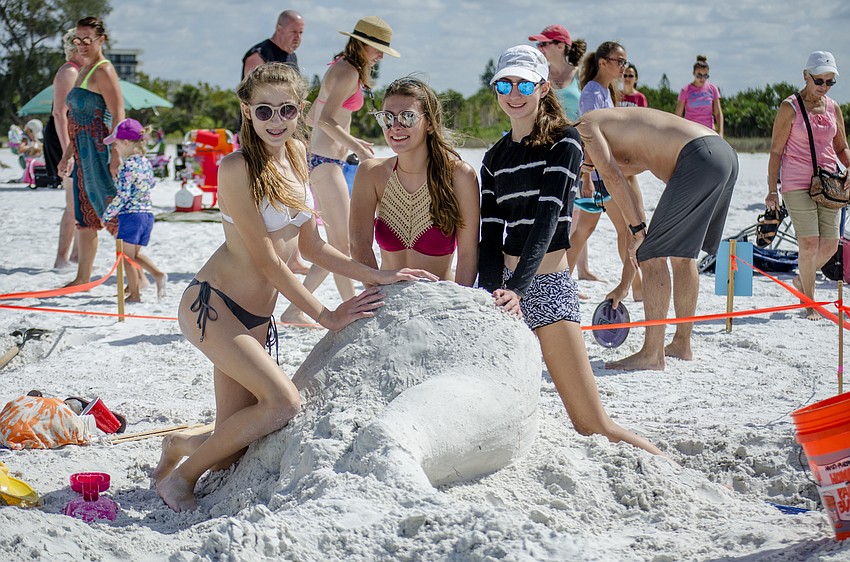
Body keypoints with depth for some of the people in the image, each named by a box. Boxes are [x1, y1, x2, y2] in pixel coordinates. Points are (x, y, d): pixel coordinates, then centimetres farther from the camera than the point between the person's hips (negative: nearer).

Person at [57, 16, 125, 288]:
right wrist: (68, 155, 26)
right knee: (84, 216, 13)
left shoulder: (103, 70, -10)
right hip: (84, 153, 10)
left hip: (100, 151, -10)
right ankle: (82, 278, 20)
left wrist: (115, 156, -25)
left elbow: (118, 115, -18)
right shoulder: (84, 71, 19)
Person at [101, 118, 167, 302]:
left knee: (127, 256, 2)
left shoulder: (127, 166, -15)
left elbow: (122, 196, -17)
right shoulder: (146, 163, 9)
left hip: (130, 215, -8)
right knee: (135, 254, 18)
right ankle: (158, 274, -1)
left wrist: (106, 215, -9)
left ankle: (134, 294, 3)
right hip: (148, 214, 8)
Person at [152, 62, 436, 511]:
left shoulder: (296, 154, 7)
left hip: (257, 317, 8)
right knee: (283, 402, -24)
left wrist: (376, 276, 9)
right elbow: (267, 261, -16)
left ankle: (179, 445, 37)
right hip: (212, 305, -7)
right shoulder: (237, 167, -16)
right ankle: (179, 476, -5)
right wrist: (326, 316, -12)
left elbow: (310, 246, 14)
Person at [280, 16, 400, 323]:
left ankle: (294, 310, 15)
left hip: (320, 158, 10)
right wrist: (356, 147, -22)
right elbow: (326, 119, -22)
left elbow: (312, 117, 23)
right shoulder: (349, 72, -11)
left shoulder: (340, 68, 19)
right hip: (326, 162, -10)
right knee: (342, 245, -7)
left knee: (337, 245, 12)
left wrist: (349, 140, 24)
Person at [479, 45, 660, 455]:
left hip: (547, 284, -6)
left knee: (594, 427, -11)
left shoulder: (563, 142, -4)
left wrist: (517, 289, -28)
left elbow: (546, 220, -16)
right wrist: (492, 295, -14)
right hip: (506, 284, 7)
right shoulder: (495, 158, 14)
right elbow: (491, 236, 4)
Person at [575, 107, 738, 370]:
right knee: (682, 253, 22)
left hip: (700, 158, -10)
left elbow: (612, 179, -9)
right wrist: (625, 284, 37)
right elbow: (635, 213, 34)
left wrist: (638, 230, -4)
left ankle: (652, 354, 2)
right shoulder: (621, 152, 32)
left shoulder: (585, 126, 8)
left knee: (652, 254, -2)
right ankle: (682, 344, 31)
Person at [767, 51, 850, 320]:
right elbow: (776, 150, -2)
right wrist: (772, 190, -6)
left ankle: (802, 279, 32)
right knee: (809, 244, -10)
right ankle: (810, 304, 3)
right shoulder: (790, 107, -4)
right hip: (797, 184, -5)